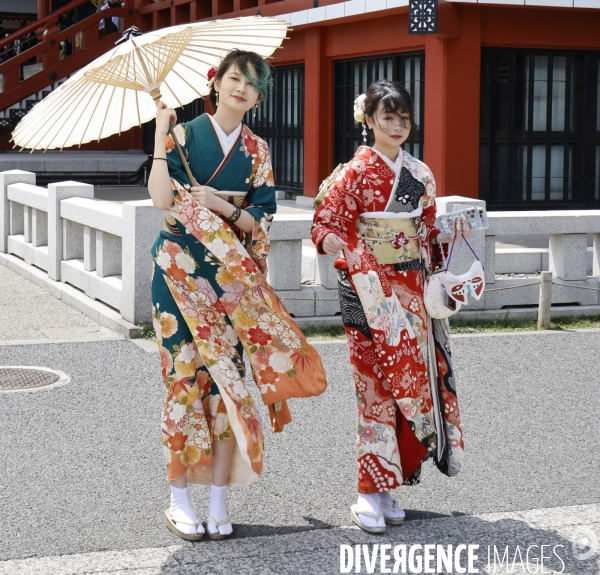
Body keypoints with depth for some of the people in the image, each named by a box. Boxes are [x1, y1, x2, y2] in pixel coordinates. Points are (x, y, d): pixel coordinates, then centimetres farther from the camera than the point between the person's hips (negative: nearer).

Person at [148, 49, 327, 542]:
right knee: (186, 375, -4)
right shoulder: (185, 134, 0)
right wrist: (160, 135, -16)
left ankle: (219, 500, 7)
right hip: (180, 270, -3)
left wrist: (220, 206, -12)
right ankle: (180, 499, 7)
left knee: (228, 377, 0)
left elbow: (259, 219, 3)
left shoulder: (257, 150, 9)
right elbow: (161, 198, -15)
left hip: (232, 276, 3)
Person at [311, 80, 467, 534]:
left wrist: (451, 237, -2)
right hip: (370, 292, -5)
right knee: (377, 383, -7)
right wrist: (331, 241, -28)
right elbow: (327, 223, -6)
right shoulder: (355, 173, -2)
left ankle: (387, 484, 12)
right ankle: (370, 492, -1)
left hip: (411, 289, 5)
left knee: (414, 376, 3)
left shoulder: (420, 174, 12)